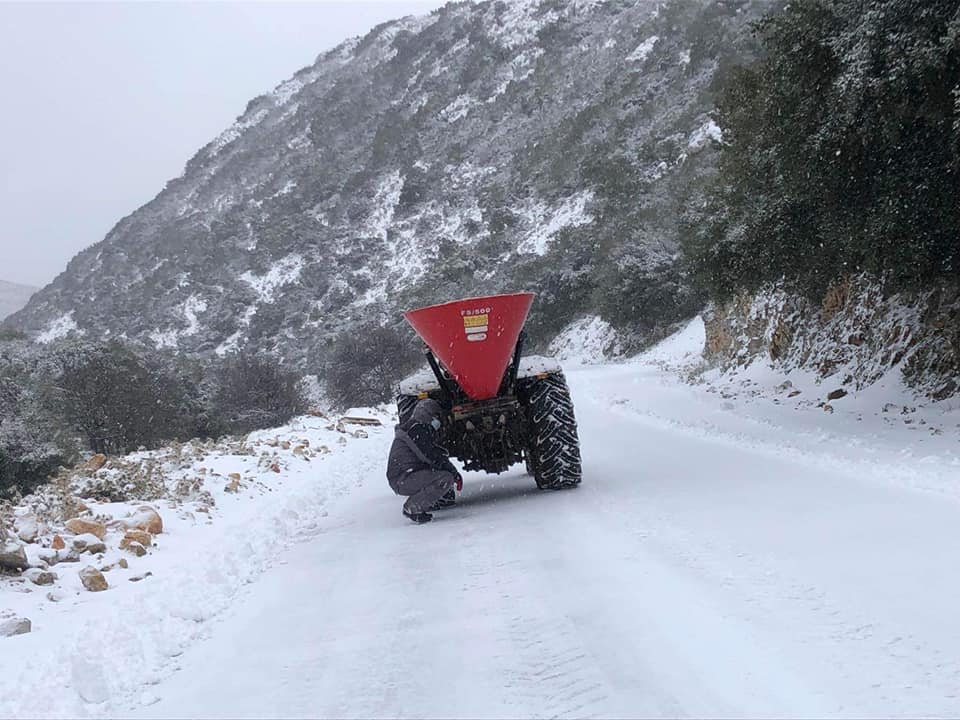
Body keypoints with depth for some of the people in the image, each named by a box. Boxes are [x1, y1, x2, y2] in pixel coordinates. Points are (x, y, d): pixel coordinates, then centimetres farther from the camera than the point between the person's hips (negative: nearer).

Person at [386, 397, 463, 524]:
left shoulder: (423, 429, 21)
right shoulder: (416, 430, -13)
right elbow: (433, 457, -17)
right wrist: (455, 474, -10)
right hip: (402, 479, -11)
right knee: (446, 479, -27)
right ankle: (412, 508, -19)